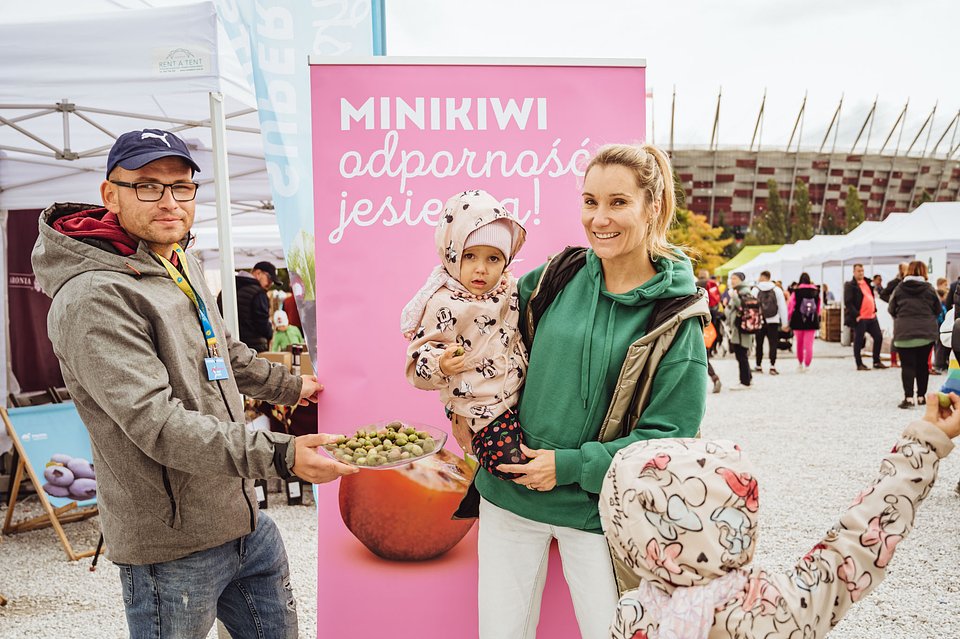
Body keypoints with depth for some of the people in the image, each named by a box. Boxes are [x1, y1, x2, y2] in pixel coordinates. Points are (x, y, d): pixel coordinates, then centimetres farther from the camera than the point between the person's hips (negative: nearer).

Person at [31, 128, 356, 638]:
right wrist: (278, 456, -35)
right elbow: (157, 424, -29)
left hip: (241, 517, 9)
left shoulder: (182, 267, 10)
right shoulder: (95, 298, -22)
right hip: (172, 546, -9)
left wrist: (288, 386, 36)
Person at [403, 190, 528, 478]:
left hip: (524, 391, 7)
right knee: (510, 462, -20)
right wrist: (440, 364, -33)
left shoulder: (511, 289, 2)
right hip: (484, 405, -6)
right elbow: (418, 362, -13)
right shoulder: (443, 305, -16)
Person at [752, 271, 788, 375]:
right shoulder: (777, 289, 2)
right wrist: (784, 322, 7)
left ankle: (758, 366, 16)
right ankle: (772, 367, -7)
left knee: (759, 344, 10)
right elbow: (783, 307, 3)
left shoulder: (755, 290, -2)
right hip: (773, 321, 0)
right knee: (773, 344, 0)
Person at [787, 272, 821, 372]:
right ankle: (807, 365, -7)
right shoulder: (816, 291, -1)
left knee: (799, 343, 15)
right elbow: (819, 308, 4)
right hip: (812, 321, 0)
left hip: (798, 321, 0)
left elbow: (790, 306, -6)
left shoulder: (796, 292, -7)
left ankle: (800, 363, 26)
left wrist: (787, 318, 6)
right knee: (809, 344, -1)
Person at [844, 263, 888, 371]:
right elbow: (847, 302, -15)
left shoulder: (867, 282, 15)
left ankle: (877, 361, 21)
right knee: (858, 341, 0)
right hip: (859, 318, -7)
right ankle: (859, 364, 9)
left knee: (878, 337, 9)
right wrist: (856, 315, -20)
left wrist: (874, 310, 15)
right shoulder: (850, 286, -8)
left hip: (871, 317, 8)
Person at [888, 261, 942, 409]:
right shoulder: (929, 289, -2)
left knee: (907, 365, -1)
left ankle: (908, 397, -12)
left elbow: (891, 310, 3)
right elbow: (938, 310, 6)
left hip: (904, 333, -1)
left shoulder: (899, 288, -3)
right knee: (922, 365, 13)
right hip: (927, 333, 1)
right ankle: (921, 396, 19)